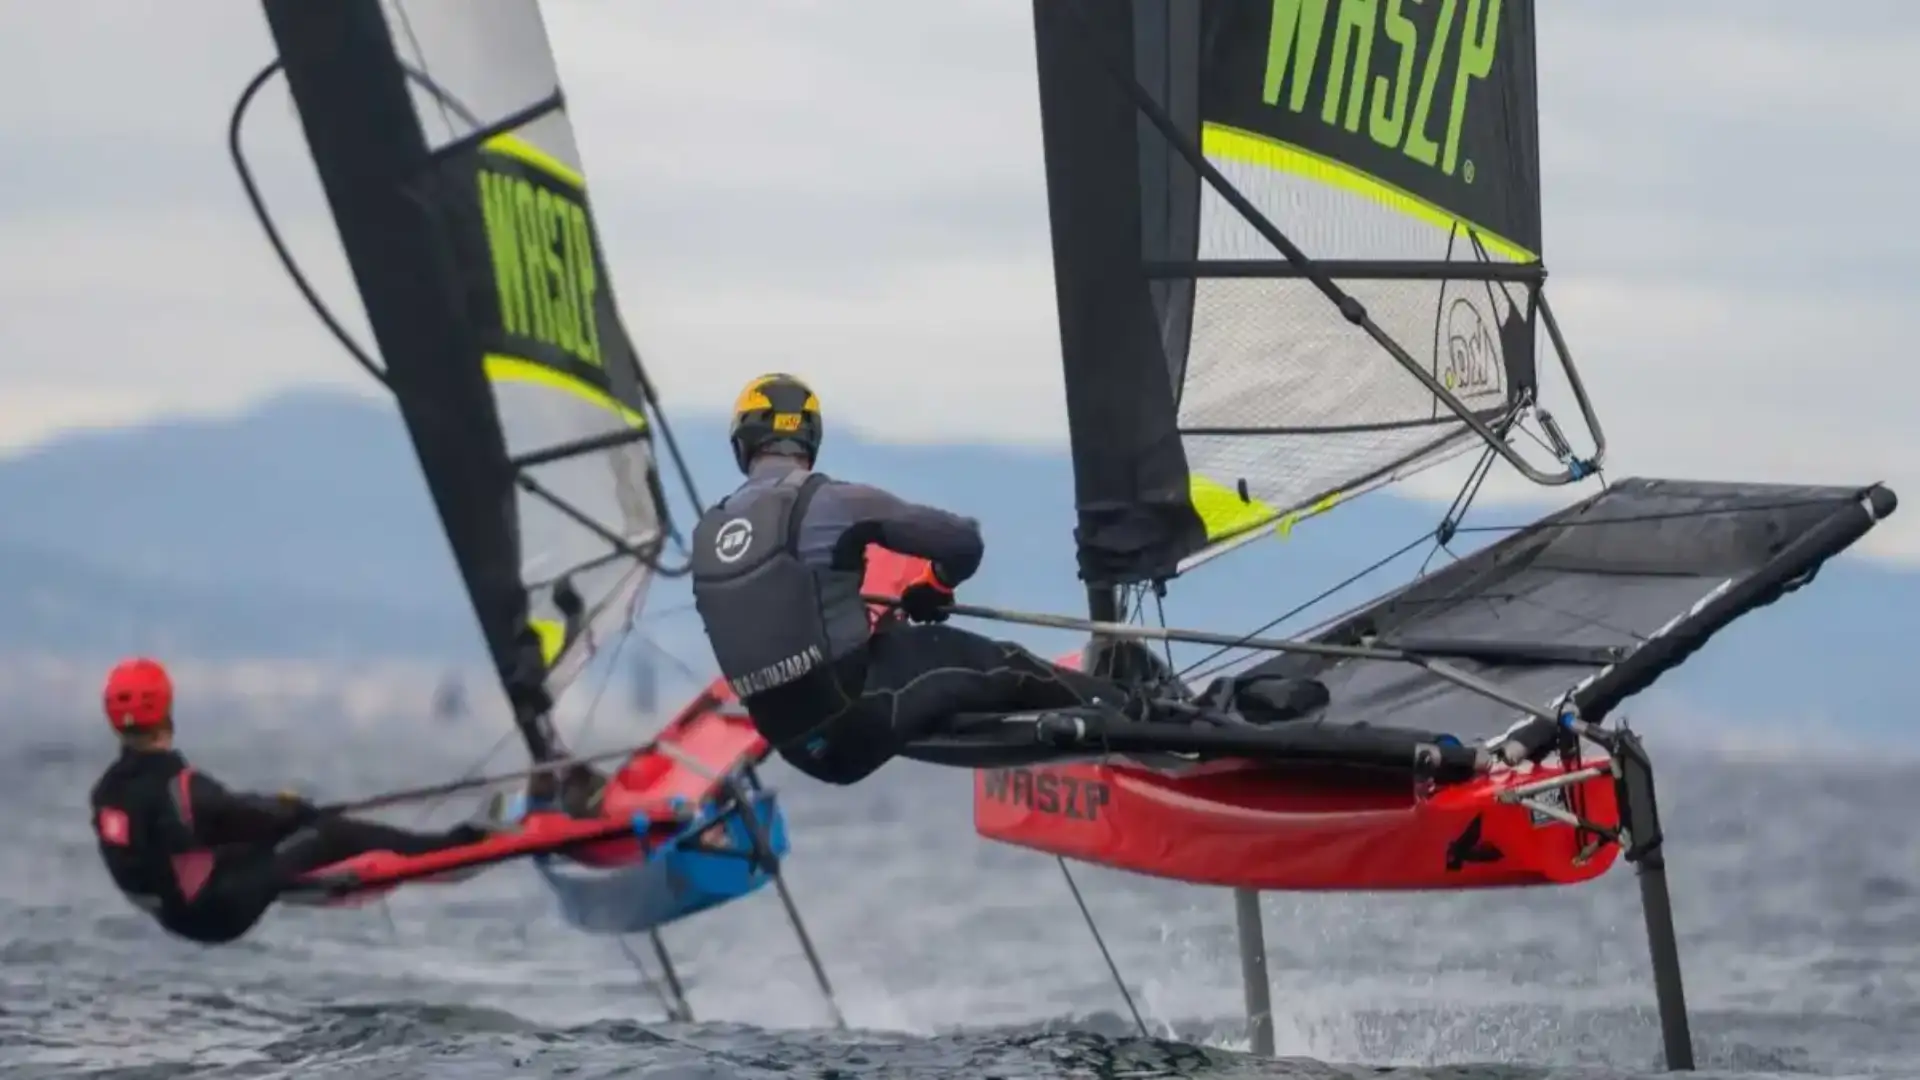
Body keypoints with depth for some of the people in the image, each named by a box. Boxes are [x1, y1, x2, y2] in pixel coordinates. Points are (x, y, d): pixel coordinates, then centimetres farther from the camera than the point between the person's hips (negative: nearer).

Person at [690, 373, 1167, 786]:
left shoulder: (707, 533, 6)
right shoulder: (828, 503, -11)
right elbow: (963, 541, -7)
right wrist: (937, 586, 16)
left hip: (793, 742, 6)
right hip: (854, 724, -6)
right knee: (990, 665, 14)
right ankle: (1131, 717, 26)